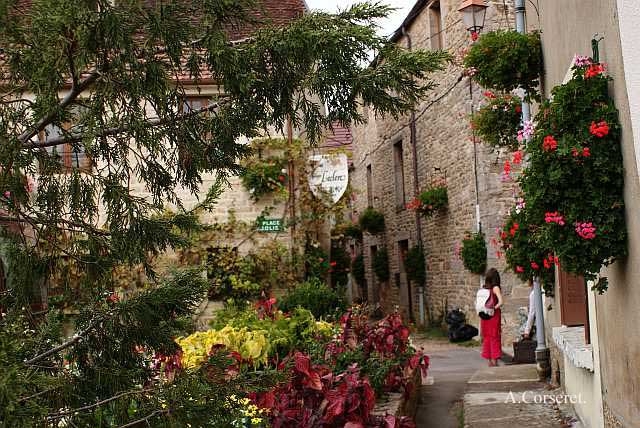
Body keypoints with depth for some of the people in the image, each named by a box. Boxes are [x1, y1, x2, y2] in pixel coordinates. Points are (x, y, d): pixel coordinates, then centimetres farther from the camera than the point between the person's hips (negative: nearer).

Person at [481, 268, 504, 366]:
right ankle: (494, 360, 0)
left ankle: (490, 361, 17)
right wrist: (494, 308, -10)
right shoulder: (495, 288, -9)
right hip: (494, 316, -4)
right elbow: (500, 302, -20)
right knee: (494, 337, 1)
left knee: (487, 338, 11)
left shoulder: (484, 288, 5)